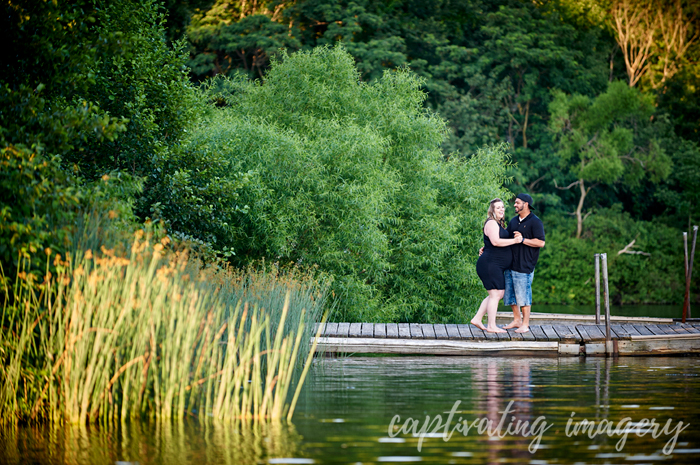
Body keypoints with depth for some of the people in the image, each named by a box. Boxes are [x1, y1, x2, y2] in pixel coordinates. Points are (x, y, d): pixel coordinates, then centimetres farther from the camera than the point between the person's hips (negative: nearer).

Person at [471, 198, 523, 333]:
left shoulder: (499, 224, 20)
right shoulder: (491, 223, -12)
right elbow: (495, 241, -24)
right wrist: (514, 241, -23)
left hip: (497, 266, 11)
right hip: (489, 264, -11)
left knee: (499, 294, 13)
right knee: (495, 294, -9)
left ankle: (477, 319, 16)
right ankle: (491, 326, -4)